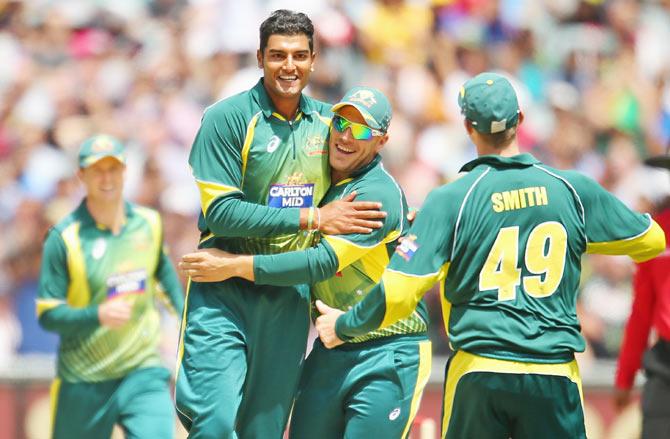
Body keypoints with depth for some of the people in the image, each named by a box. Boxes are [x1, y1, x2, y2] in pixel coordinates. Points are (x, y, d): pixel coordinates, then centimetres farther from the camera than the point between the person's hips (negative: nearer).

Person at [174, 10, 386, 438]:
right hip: (224, 294, -5)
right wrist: (312, 218, -19)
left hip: (289, 297, 5)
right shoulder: (228, 118, -9)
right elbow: (220, 211, -17)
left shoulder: (326, 121, 7)